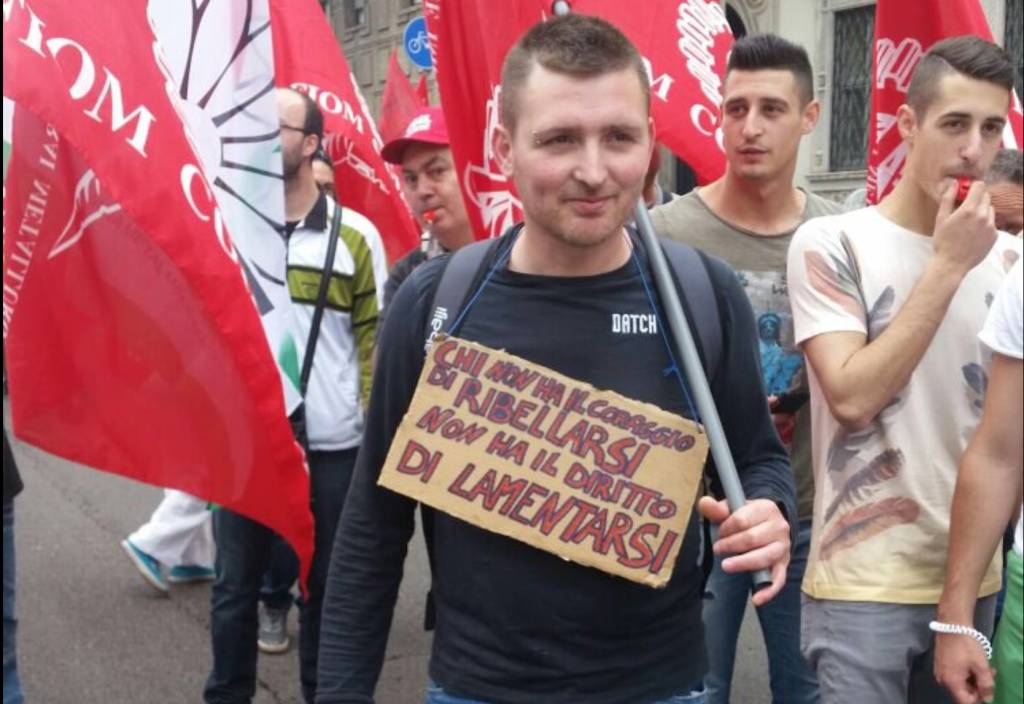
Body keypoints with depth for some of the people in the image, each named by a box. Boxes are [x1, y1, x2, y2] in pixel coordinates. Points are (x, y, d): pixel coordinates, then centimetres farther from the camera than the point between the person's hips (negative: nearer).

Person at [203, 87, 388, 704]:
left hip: (332, 447, -1)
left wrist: (376, 432, -3)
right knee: (236, 584, 13)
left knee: (325, 586, 12)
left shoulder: (355, 236, -1)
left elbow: (375, 339, 2)